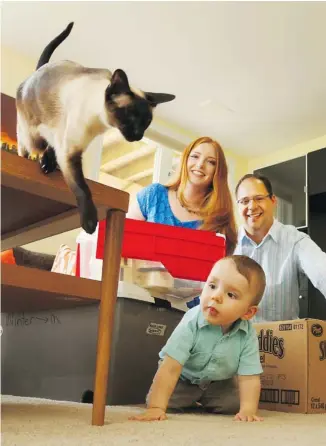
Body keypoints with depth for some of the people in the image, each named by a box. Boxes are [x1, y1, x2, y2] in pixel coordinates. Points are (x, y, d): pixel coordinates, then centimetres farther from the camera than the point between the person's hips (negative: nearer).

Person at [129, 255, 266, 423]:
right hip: (184, 378, -2)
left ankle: (204, 402, 17)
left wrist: (248, 410, -38)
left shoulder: (248, 335, -28)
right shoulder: (191, 323, -35)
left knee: (234, 405, -15)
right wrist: (156, 408, -44)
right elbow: (170, 369, -37)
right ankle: (189, 402, 15)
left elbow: (249, 377, -23)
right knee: (160, 399, -18)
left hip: (218, 383, 2)